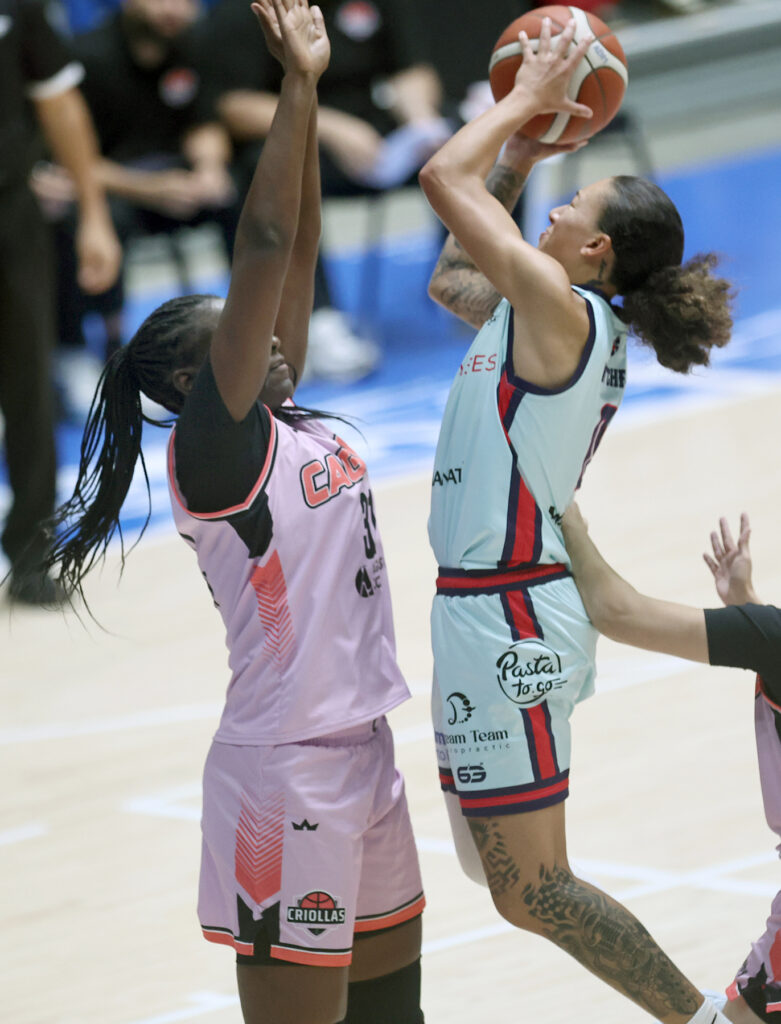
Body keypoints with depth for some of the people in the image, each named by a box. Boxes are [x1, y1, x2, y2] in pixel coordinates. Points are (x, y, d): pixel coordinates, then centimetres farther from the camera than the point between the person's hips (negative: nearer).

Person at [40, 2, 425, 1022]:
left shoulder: (286, 427, 11)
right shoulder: (212, 446, -11)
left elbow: (297, 256, 12)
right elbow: (263, 248, -17)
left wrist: (309, 97, 7)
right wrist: (297, 88, -17)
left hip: (360, 749, 9)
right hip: (285, 772, -9)